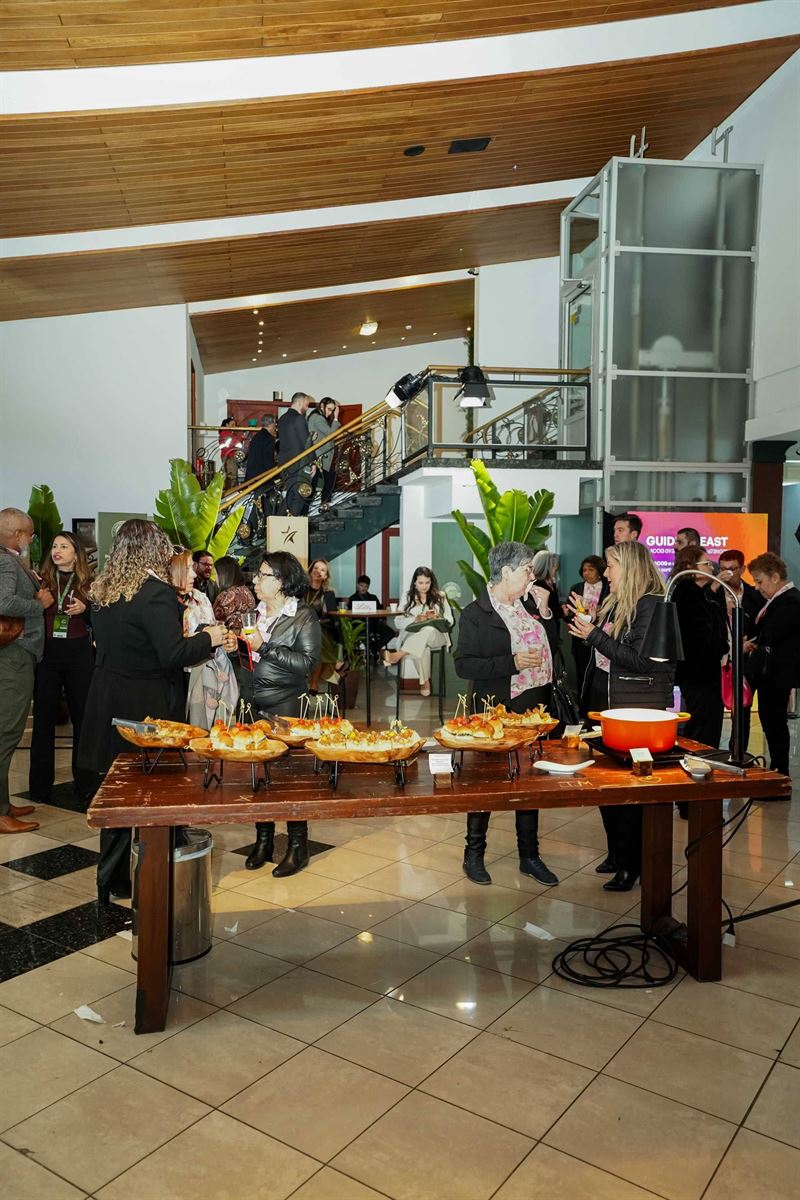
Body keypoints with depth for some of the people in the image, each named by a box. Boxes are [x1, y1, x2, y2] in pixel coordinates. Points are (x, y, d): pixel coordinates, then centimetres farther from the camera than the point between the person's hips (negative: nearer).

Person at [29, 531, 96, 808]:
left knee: (82, 716, 6)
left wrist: (85, 609, -12)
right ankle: (40, 786, 14)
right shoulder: (42, 581, 5)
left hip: (79, 655, 0)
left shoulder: (88, 584, 5)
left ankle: (84, 782, 18)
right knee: (44, 717, 4)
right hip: (47, 653, 0)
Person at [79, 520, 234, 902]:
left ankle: (112, 878, 28)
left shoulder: (102, 591, 6)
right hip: (146, 706, -7)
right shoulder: (157, 592, -18)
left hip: (107, 704, 7)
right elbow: (173, 655, -23)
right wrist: (208, 638, -8)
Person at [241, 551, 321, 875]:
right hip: (254, 703, 6)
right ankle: (264, 840, 24)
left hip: (287, 706, -5)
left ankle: (297, 846, 13)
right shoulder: (255, 612, 12)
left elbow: (307, 663, -16)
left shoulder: (304, 616, -5)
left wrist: (264, 647, -17)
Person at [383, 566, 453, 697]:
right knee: (422, 648, -38)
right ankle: (425, 682, -24)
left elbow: (449, 621, 8)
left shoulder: (440, 596, 10)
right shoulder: (408, 598, 10)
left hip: (436, 635, 0)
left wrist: (437, 617, -13)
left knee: (428, 630, -39)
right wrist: (415, 620, -14)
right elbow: (398, 622, 4)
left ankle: (397, 656, -45)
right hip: (412, 636, 0)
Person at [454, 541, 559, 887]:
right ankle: (474, 854, 24)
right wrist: (512, 663, -23)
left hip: (534, 708, 6)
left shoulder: (529, 604, 7)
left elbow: (551, 647, 13)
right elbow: (463, 665, -17)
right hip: (496, 712, -6)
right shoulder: (475, 613, -11)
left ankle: (529, 855, 29)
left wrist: (545, 611, 0)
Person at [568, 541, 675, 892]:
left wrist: (595, 636, -19)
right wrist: (588, 622, 7)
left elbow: (640, 661, -20)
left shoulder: (651, 605, -14)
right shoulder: (614, 603, 12)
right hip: (606, 702, 8)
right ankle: (617, 851, 30)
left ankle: (633, 863, 14)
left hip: (637, 709, -8)